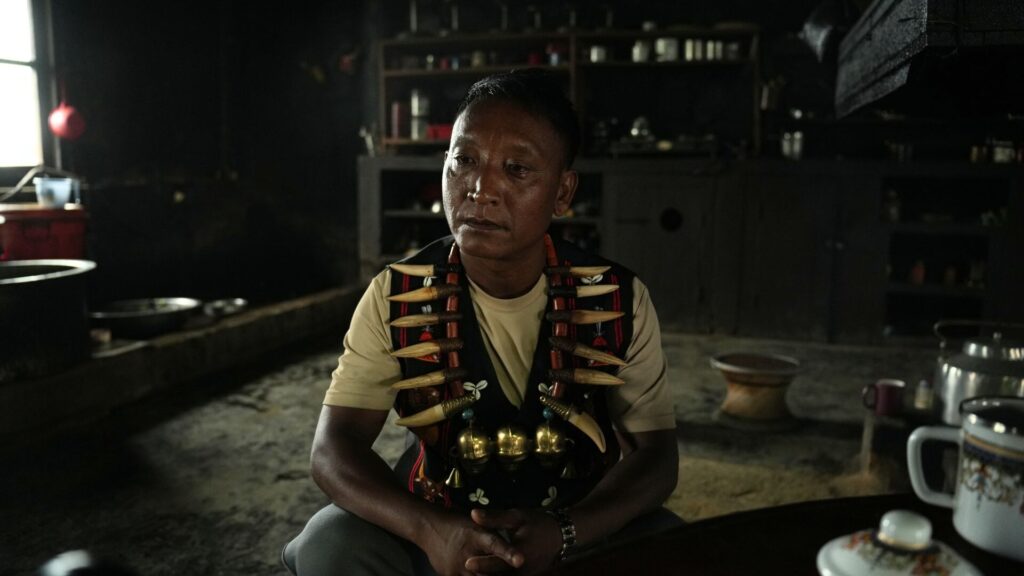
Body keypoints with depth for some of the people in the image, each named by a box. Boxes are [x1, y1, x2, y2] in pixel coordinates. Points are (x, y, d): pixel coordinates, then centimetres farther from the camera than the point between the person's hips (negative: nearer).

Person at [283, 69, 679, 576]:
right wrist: (428, 529, -35)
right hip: (440, 528, 0)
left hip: (582, 526, 1)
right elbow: (334, 449, -16)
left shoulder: (618, 301, -13)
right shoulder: (395, 297, -13)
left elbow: (656, 453, -11)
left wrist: (563, 533, -30)